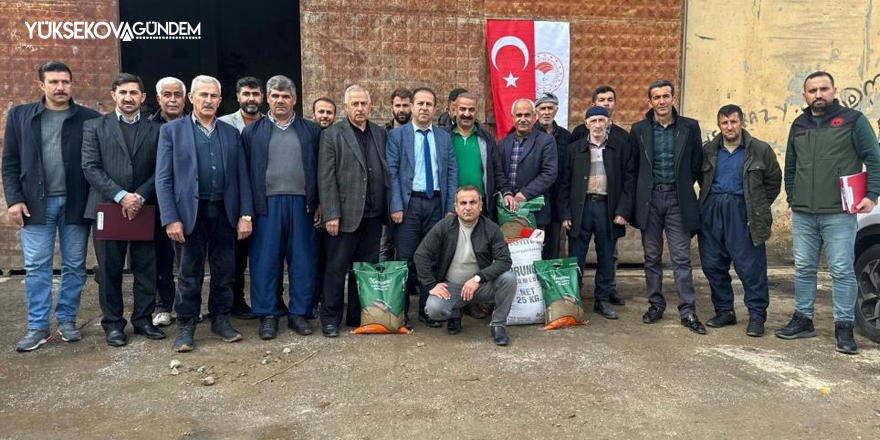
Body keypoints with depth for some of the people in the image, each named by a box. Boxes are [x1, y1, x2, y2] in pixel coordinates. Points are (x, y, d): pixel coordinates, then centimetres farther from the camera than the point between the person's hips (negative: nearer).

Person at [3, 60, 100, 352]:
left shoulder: (89, 118, 1)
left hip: (75, 202, 0)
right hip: (36, 202, 1)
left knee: (74, 266, 7)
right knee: (36, 267, 4)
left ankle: (67, 320, 21)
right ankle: (38, 327, 13)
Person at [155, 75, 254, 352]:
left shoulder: (231, 133, 11)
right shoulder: (172, 130, 2)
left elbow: (242, 176, 8)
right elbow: (163, 178, -3)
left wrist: (245, 215, 0)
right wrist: (171, 219, -11)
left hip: (225, 212, 3)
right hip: (191, 212, -3)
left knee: (224, 271, 10)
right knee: (190, 273, 5)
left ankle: (221, 319, 25)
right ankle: (186, 326, 17)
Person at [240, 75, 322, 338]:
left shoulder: (311, 130, 10)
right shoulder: (252, 132, 9)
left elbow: (319, 169, 8)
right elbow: (246, 171, 4)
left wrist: (319, 204, 2)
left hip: (302, 204, 1)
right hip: (267, 205, -1)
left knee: (303, 261, 4)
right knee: (265, 261, 2)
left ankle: (299, 313, 14)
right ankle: (268, 315, 12)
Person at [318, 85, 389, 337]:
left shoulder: (381, 134, 11)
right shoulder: (332, 135, 0)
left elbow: (387, 173, 11)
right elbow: (326, 179, -6)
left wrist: (390, 207, 4)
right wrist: (331, 214, -12)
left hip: (373, 214, 4)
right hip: (345, 214, -4)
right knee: (336, 268, 4)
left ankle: (358, 316, 21)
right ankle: (330, 319, 15)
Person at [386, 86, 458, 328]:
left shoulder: (444, 137, 12)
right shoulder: (396, 135, 2)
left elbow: (452, 172, 9)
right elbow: (391, 172, -4)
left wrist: (451, 207, 1)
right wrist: (396, 206, -12)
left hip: (436, 203, 3)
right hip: (409, 203, -3)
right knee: (405, 259, -1)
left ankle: (427, 310, 19)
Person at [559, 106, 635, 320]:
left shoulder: (621, 148, 5)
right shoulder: (575, 148, 6)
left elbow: (629, 181, 2)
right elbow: (565, 183, 4)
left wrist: (623, 211, -6)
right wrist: (565, 213, -3)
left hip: (608, 208, 0)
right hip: (581, 207, 0)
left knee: (606, 258, 9)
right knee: (575, 258, 3)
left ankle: (602, 300, 21)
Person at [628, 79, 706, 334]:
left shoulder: (690, 127, 2)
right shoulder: (639, 130, 4)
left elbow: (696, 164, 7)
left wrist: (683, 187, 6)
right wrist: (641, 191, 6)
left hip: (678, 200, -1)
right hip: (649, 200, 1)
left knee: (682, 259, -1)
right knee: (652, 258, 8)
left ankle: (688, 311, 5)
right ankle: (656, 305, 19)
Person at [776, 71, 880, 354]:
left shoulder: (853, 120, 0)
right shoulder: (799, 126, 14)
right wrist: (791, 200, 18)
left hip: (839, 213, -5)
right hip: (802, 214, 5)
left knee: (842, 271, -2)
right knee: (804, 269, 11)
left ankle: (844, 328, 7)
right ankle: (803, 320, 21)